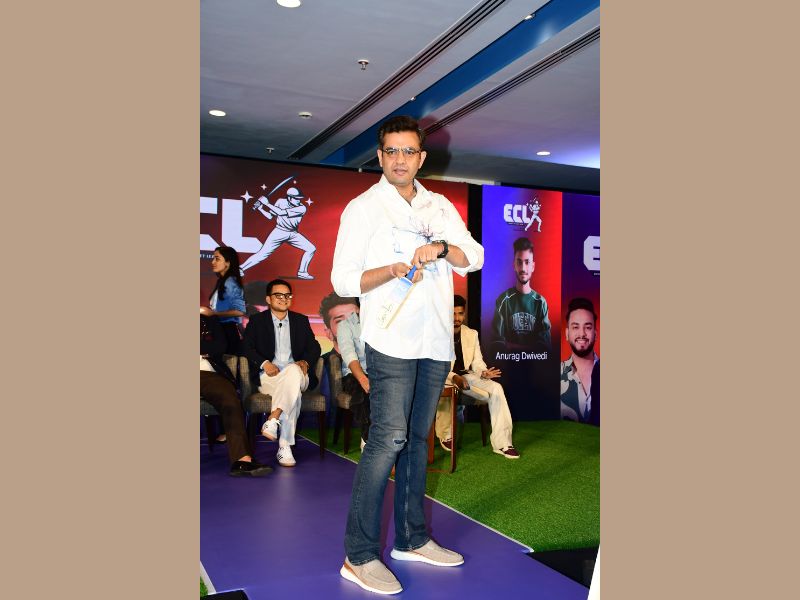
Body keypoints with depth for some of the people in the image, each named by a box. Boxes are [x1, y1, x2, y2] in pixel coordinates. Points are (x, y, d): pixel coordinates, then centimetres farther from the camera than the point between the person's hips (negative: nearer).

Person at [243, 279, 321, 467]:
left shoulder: (301, 320, 20)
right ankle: (284, 446, -39)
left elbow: (314, 347, 14)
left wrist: (305, 362, -9)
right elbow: (247, 348, 2)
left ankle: (273, 420, -42)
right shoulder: (256, 321, 14)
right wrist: (264, 363, -17)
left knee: (293, 370, -39)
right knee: (294, 393, -37)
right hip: (268, 376, -2)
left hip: (296, 373, 2)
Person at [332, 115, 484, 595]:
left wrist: (442, 248, -12)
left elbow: (475, 257, 8)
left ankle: (412, 539, 23)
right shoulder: (362, 209, 1)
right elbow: (343, 279, -5)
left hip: (436, 341, 5)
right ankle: (359, 556, -5)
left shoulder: (441, 207, 15)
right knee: (389, 438, -13)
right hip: (392, 342, -5)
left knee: (418, 438, 11)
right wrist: (395, 269, -20)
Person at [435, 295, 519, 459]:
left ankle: (501, 443, -16)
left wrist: (484, 372, -15)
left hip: (466, 375, 4)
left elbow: (477, 362, 9)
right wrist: (453, 377, -28)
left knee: (496, 388, -19)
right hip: (443, 377, -4)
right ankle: (446, 436, -14)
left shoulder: (472, 334, 11)